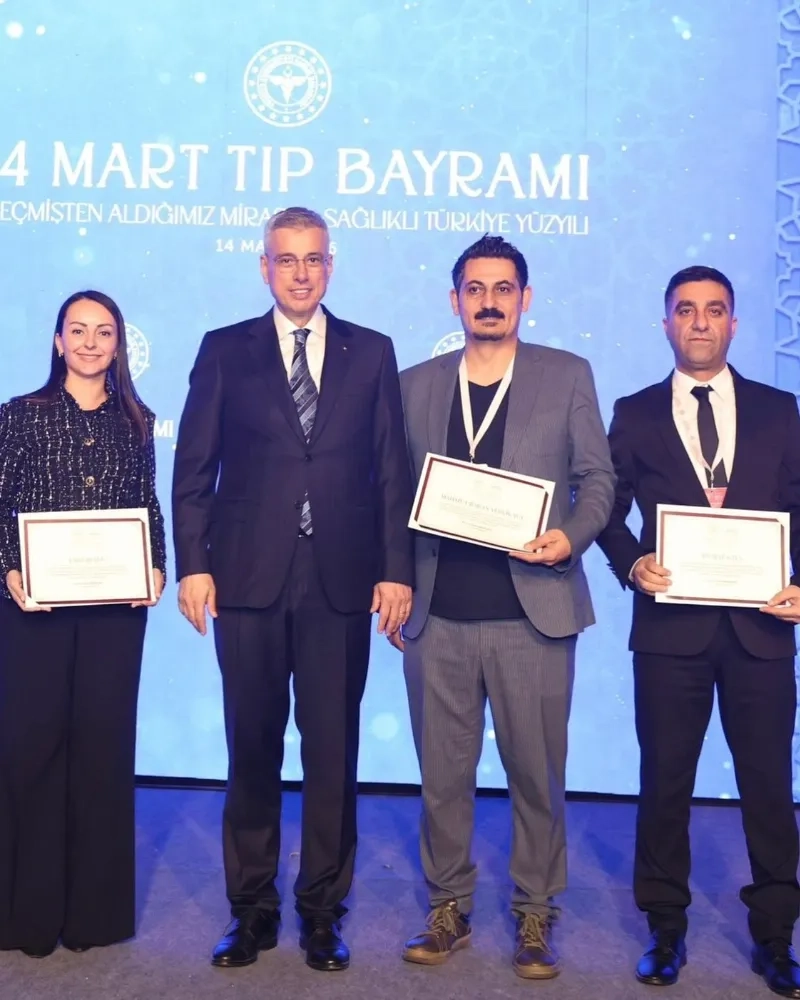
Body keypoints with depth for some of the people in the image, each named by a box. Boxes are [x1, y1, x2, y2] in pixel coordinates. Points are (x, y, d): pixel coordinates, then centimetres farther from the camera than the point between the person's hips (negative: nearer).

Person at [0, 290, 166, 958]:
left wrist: (156, 568, -4)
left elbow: (151, 507, 11)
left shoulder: (137, 423, 10)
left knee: (105, 742, 6)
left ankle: (96, 908, 20)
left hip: (117, 605, 2)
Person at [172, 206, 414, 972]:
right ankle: (252, 909, 23)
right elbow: (194, 468, 4)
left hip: (342, 583, 0)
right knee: (252, 748, 8)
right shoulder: (224, 351, 8)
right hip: (248, 579, 0)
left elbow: (392, 470, 5)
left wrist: (396, 569, -2)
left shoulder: (372, 353, 9)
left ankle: (323, 911, 22)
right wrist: (193, 564, -5)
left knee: (332, 751, 6)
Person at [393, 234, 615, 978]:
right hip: (437, 616, 2)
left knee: (537, 775, 8)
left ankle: (535, 916, 24)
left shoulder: (568, 376, 4)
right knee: (442, 775, 10)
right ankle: (448, 909, 27)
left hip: (533, 612, -2)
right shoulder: (416, 384, 10)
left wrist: (572, 537, -17)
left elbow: (598, 477, 3)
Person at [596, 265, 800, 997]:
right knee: (666, 780, 9)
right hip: (670, 625, 0)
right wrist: (632, 563, -12)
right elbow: (609, 509, 6)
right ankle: (666, 930, 25)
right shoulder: (636, 414, 6)